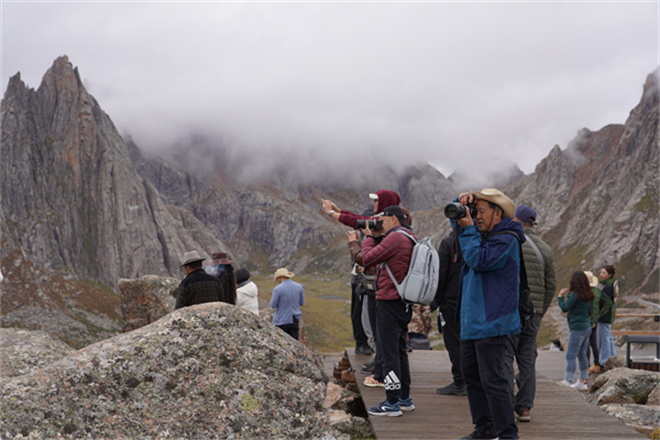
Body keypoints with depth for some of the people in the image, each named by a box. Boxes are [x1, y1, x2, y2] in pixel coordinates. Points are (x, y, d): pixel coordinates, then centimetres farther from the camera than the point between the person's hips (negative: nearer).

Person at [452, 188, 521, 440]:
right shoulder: (483, 235, 15)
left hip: (492, 324, -10)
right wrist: (461, 203, 5)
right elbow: (456, 220, 27)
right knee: (472, 376, 15)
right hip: (471, 322, 10)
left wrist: (468, 229, -14)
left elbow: (478, 260, -24)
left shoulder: (506, 240, -12)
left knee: (493, 380, -10)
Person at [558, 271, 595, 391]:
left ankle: (567, 382, -10)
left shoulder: (574, 294, -16)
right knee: (582, 355, 15)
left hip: (577, 329, -9)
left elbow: (565, 308, -16)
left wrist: (561, 296, -2)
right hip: (587, 327, 9)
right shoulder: (588, 295, 8)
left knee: (570, 356, -7)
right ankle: (583, 381, 21)